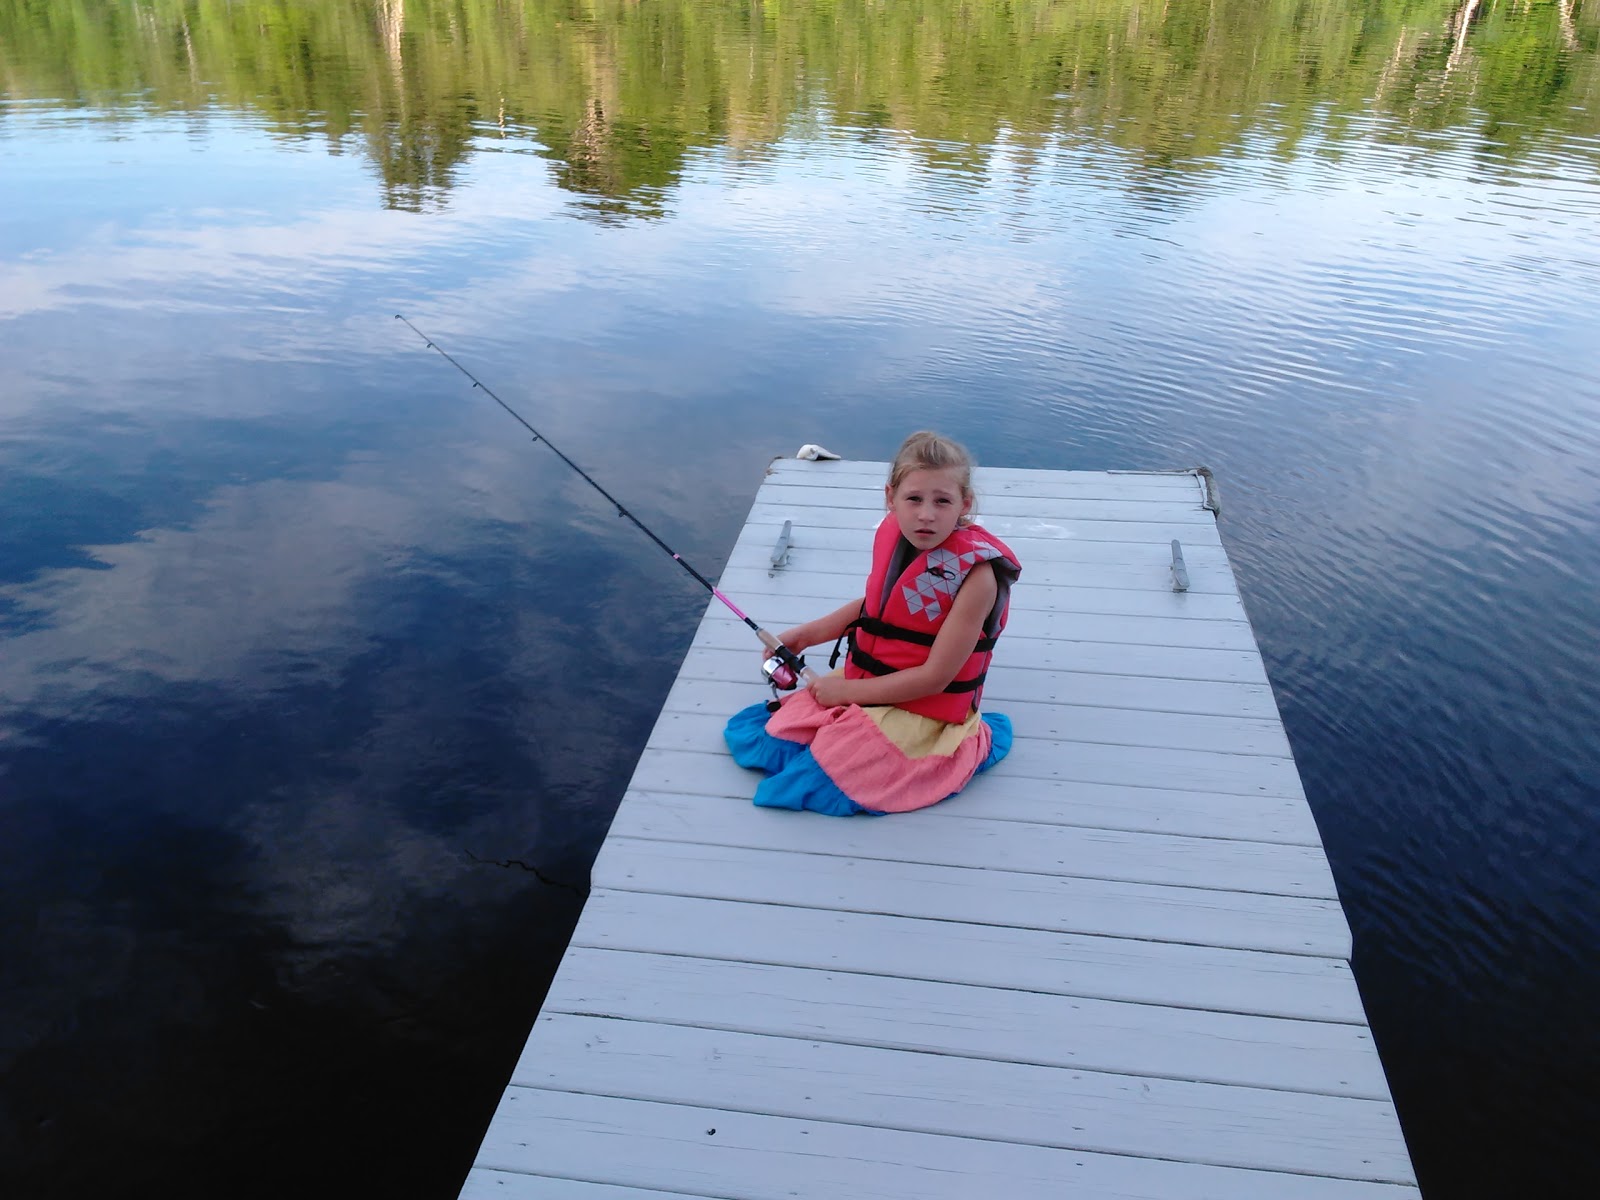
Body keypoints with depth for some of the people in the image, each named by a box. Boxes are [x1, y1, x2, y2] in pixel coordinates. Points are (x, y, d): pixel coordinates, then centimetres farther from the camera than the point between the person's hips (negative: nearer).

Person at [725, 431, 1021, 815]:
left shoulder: (976, 574, -26)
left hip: (921, 710, -7)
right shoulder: (895, 535, -6)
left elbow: (934, 677, -23)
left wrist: (847, 690, -16)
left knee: (814, 784, -17)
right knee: (762, 737, 3)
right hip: (863, 682, 7)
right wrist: (806, 634, 6)